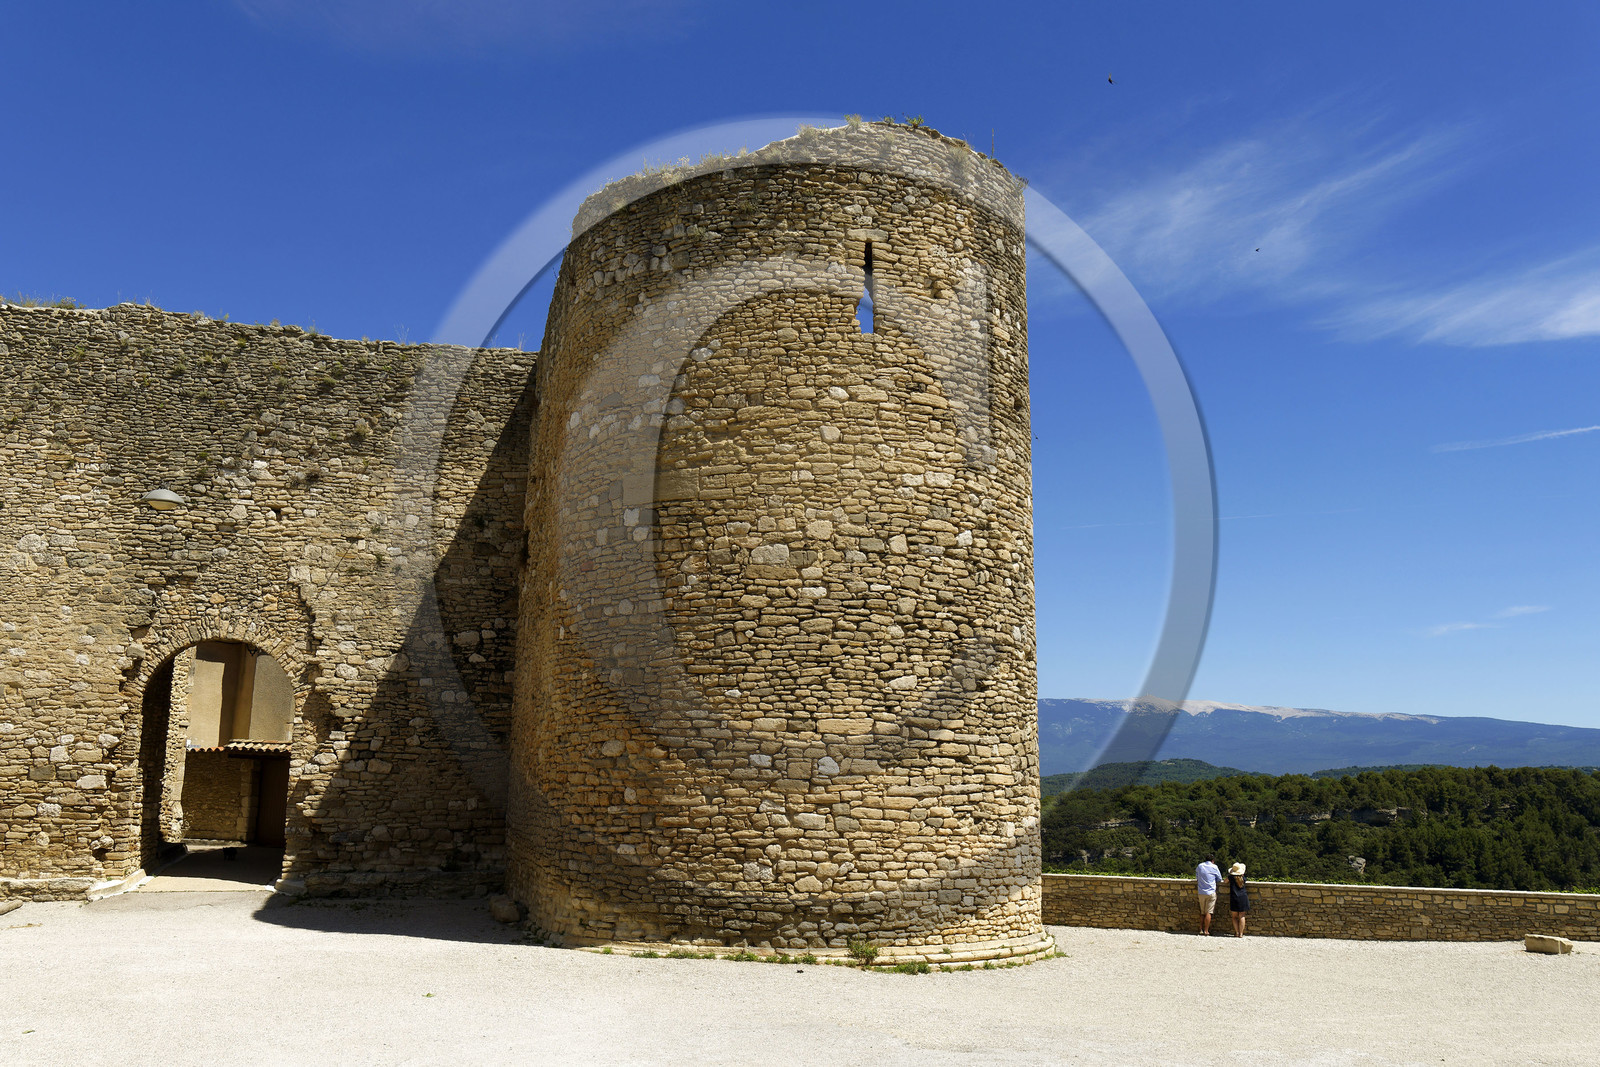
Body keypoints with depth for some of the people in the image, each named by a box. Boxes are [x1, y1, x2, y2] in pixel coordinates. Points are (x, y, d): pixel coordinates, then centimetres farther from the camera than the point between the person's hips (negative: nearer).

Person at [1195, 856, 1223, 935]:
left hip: (1201, 893, 4)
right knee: (1208, 912, -2)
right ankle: (1206, 931, -4)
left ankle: (1201, 930, 11)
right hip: (1211, 893, -4)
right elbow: (1219, 880, 5)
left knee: (1202, 912, 13)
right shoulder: (1214, 867, -4)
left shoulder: (1199, 866, 5)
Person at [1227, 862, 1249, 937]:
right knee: (1241, 916, 5)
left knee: (1234, 917, 9)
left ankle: (1237, 932, 2)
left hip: (1234, 899, -2)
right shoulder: (1243, 878, 3)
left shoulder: (1231, 877, -3)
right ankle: (1241, 933, 2)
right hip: (1243, 898, 2)